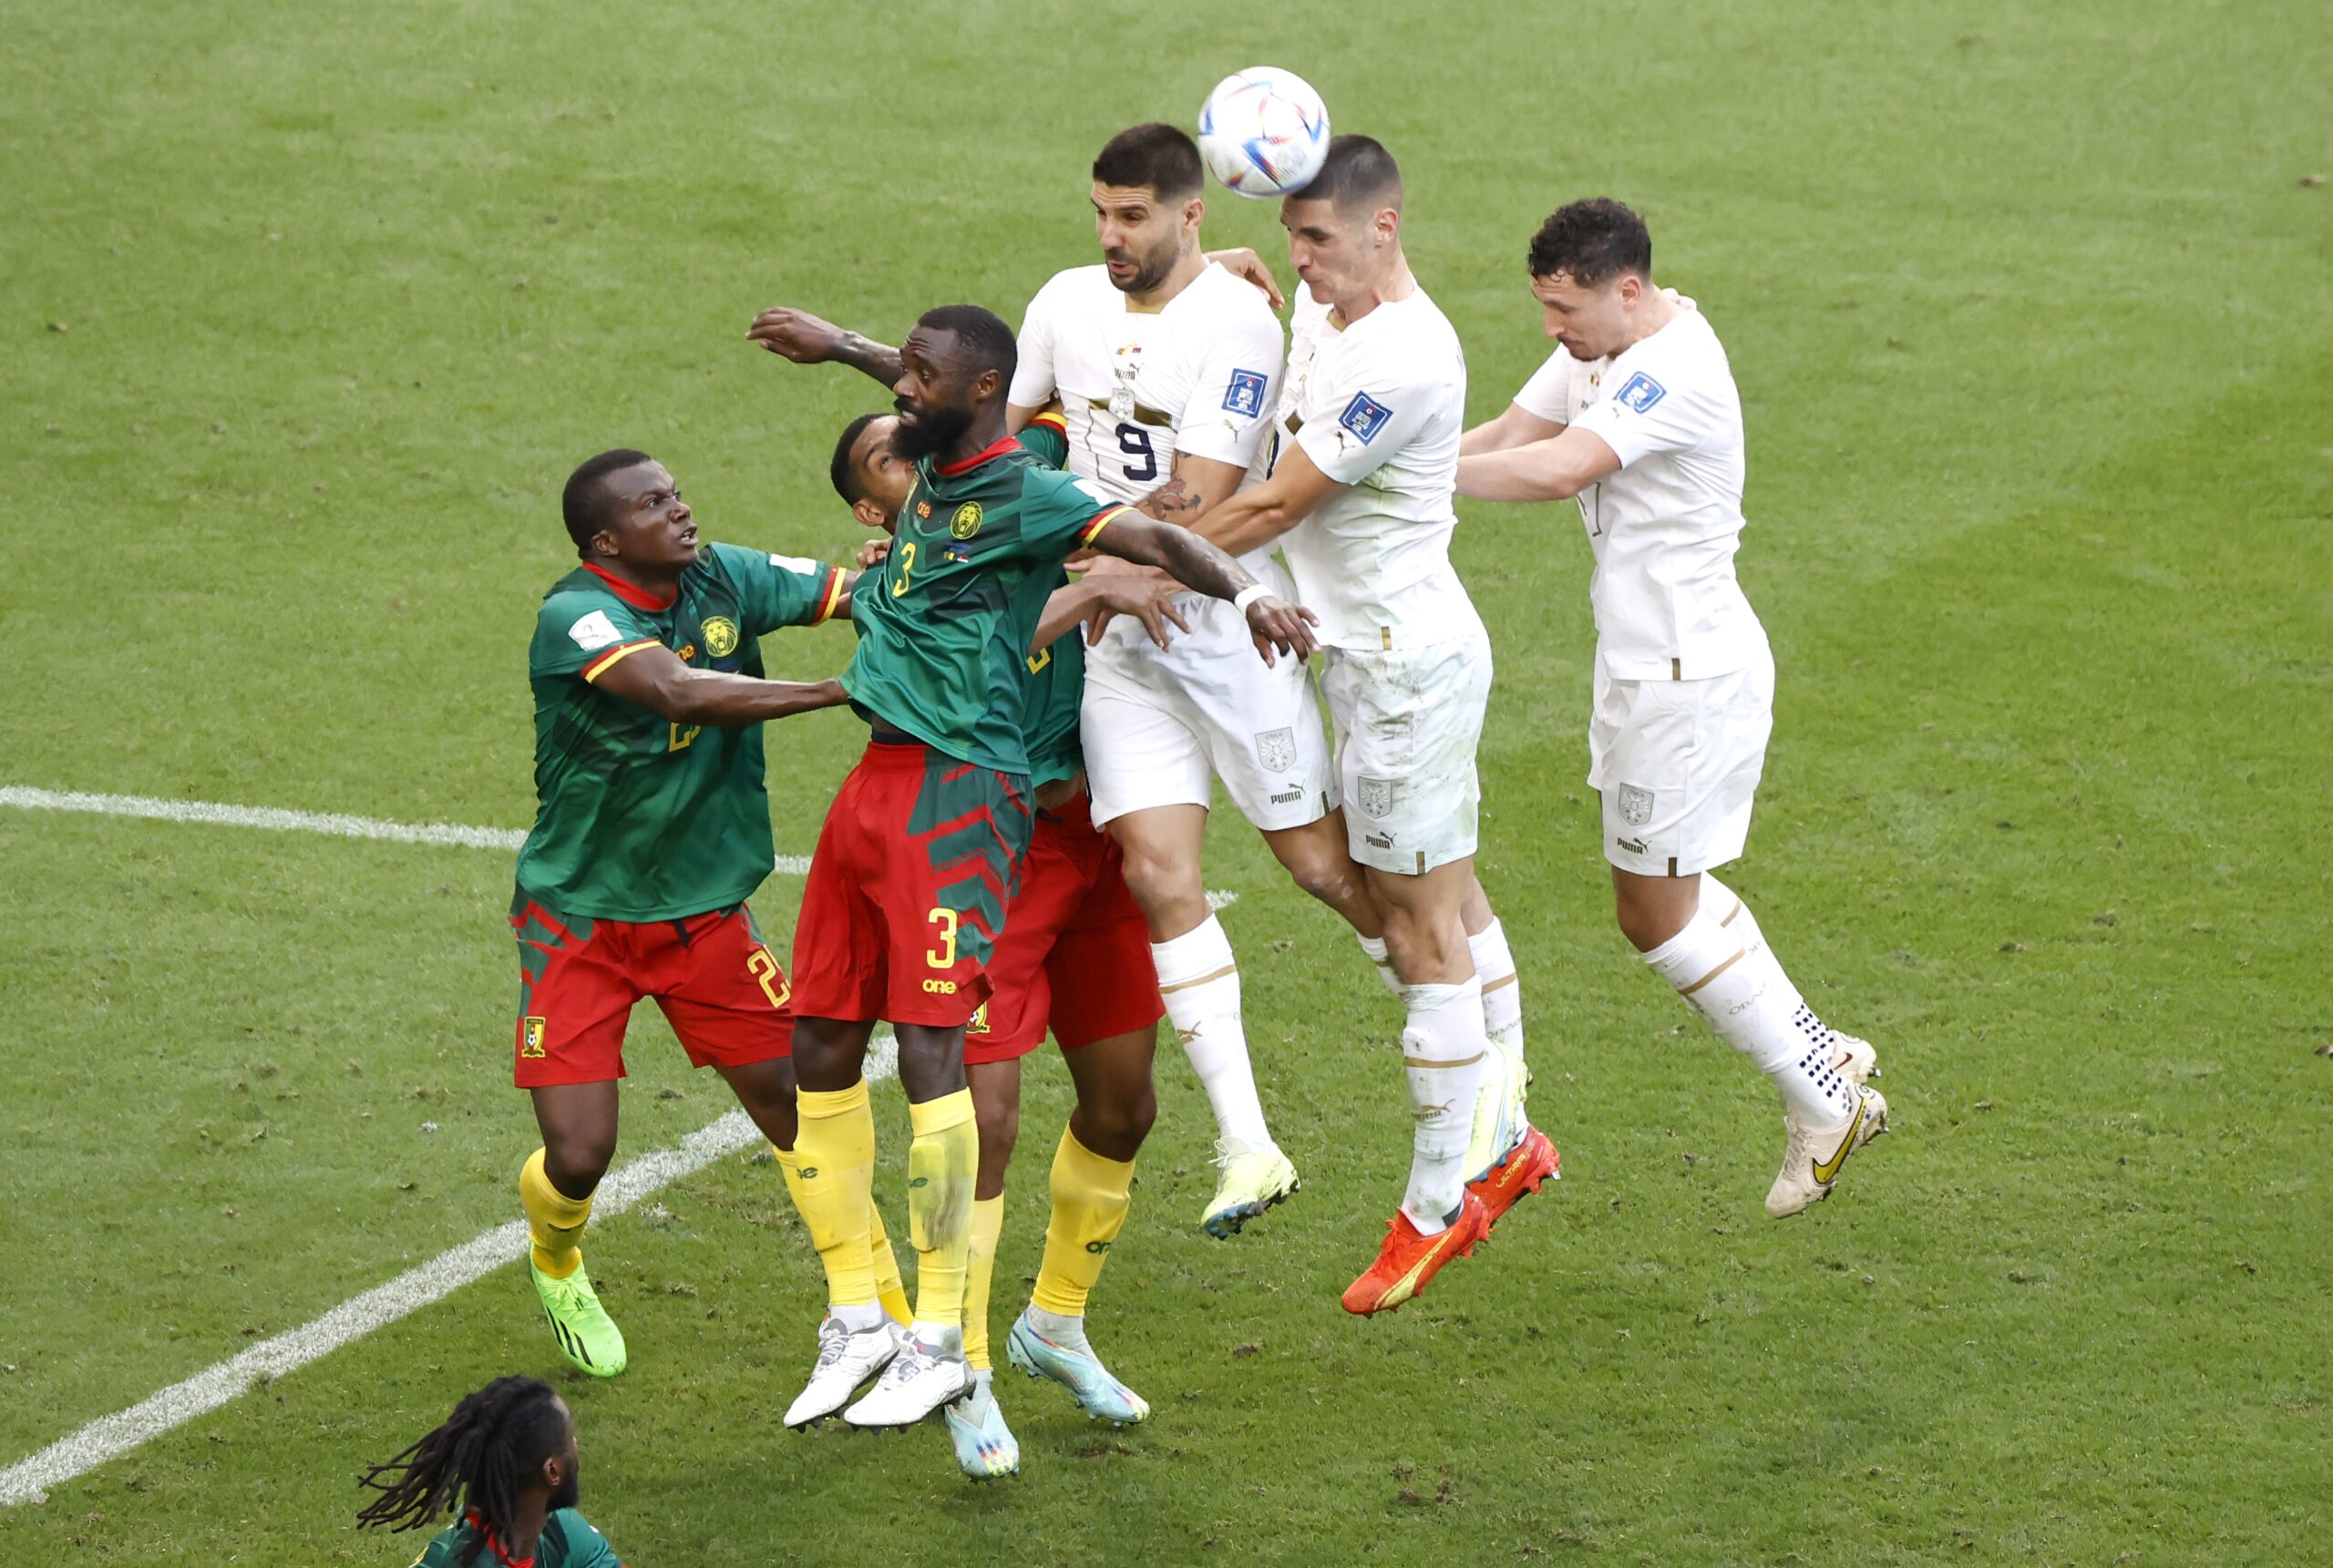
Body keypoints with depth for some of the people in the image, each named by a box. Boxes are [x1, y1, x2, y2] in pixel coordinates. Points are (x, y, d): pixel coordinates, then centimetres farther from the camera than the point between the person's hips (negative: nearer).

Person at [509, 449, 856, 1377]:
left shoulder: (722, 579, -4)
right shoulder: (576, 617, -23)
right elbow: (680, 692, -39)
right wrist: (846, 688, -41)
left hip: (704, 912, 5)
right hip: (579, 917, -5)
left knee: (803, 1108, -3)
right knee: (579, 1154, -7)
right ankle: (557, 1267, 29)